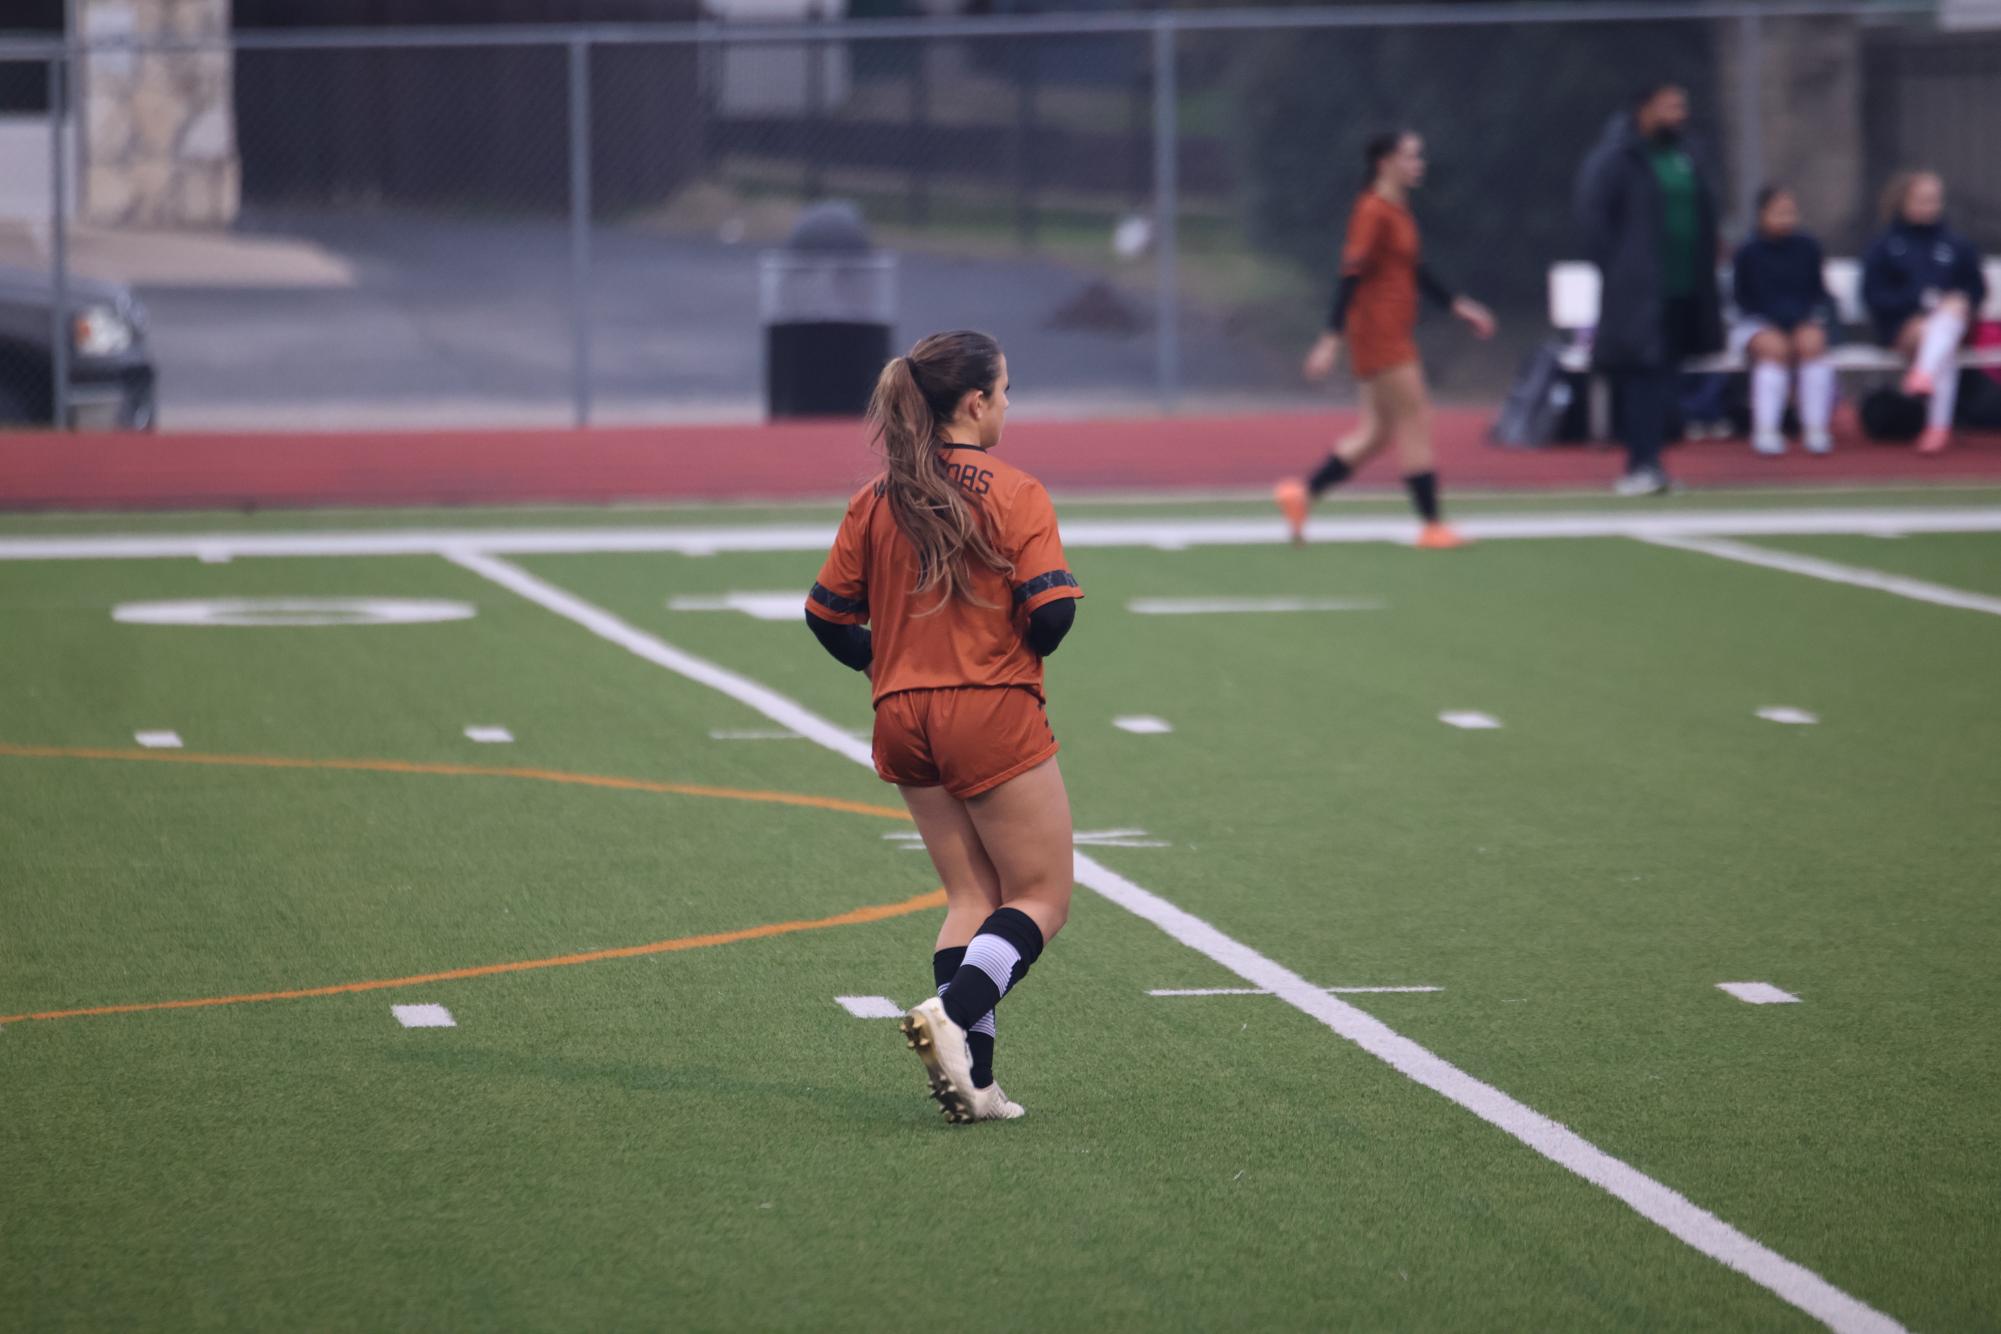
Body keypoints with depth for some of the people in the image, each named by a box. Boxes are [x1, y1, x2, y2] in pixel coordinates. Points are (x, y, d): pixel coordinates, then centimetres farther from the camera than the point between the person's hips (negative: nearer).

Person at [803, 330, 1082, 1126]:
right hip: (994, 714, -6)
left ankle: (969, 1079, 1)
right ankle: (952, 1015, -21)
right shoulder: (1014, 494, -9)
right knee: (1042, 898, 3)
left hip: (904, 722, 6)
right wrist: (1024, 642, 7)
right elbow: (1051, 615, -16)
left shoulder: (877, 501, 7)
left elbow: (827, 616, 9)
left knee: (971, 896, 13)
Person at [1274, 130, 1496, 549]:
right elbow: (1351, 275, -19)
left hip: (1394, 334, 10)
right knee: (1414, 424, -5)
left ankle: (1302, 492, 13)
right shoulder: (1373, 212, -15)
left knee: (1377, 431, 11)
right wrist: (1331, 339, -22)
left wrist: (1457, 305, 25)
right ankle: (1431, 524, -1)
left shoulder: (1399, 211, 13)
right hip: (1378, 330, -10)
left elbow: (1412, 271, 25)